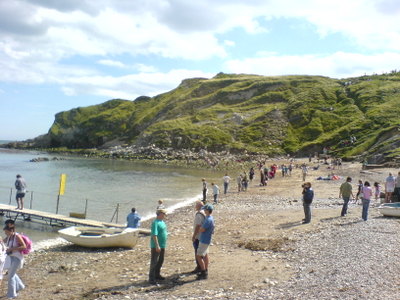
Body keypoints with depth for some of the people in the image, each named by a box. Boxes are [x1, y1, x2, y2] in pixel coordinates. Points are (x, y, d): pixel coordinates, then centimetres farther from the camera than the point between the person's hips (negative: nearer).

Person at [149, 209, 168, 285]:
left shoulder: (162, 222, 12)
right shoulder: (155, 223, -19)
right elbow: (154, 235, -25)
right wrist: (157, 245, -28)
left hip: (162, 245, 10)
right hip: (156, 246, -10)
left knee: (160, 261, 19)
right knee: (154, 262, -4)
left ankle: (157, 275, 32)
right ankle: (151, 278, 0)